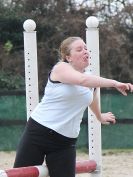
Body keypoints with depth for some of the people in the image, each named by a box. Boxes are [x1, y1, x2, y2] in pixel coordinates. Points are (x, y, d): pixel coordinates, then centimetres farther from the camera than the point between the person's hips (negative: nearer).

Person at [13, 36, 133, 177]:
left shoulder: (91, 79, 9)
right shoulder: (61, 68, -12)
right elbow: (82, 80, -33)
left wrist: (100, 117, 48)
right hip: (39, 132, -5)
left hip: (66, 141, 5)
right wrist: (114, 83, -38)